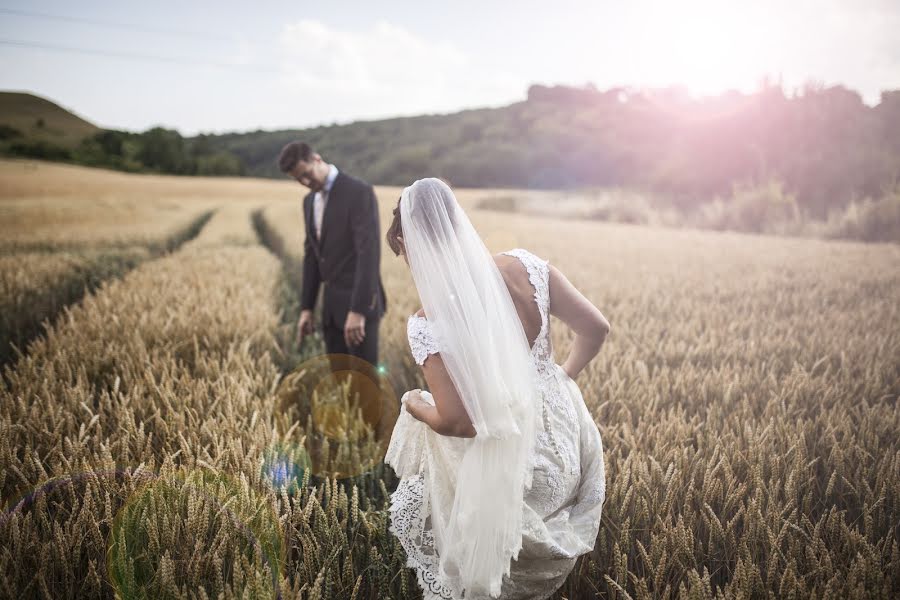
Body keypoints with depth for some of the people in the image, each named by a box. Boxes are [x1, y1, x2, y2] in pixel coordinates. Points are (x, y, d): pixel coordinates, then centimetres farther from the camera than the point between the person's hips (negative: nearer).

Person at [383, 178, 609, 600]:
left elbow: (457, 422, -25)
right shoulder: (526, 267, -14)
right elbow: (596, 329, -6)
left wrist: (413, 404, -3)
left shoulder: (428, 324, -25)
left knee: (413, 509, 28)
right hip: (559, 448, 5)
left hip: (501, 472, -4)